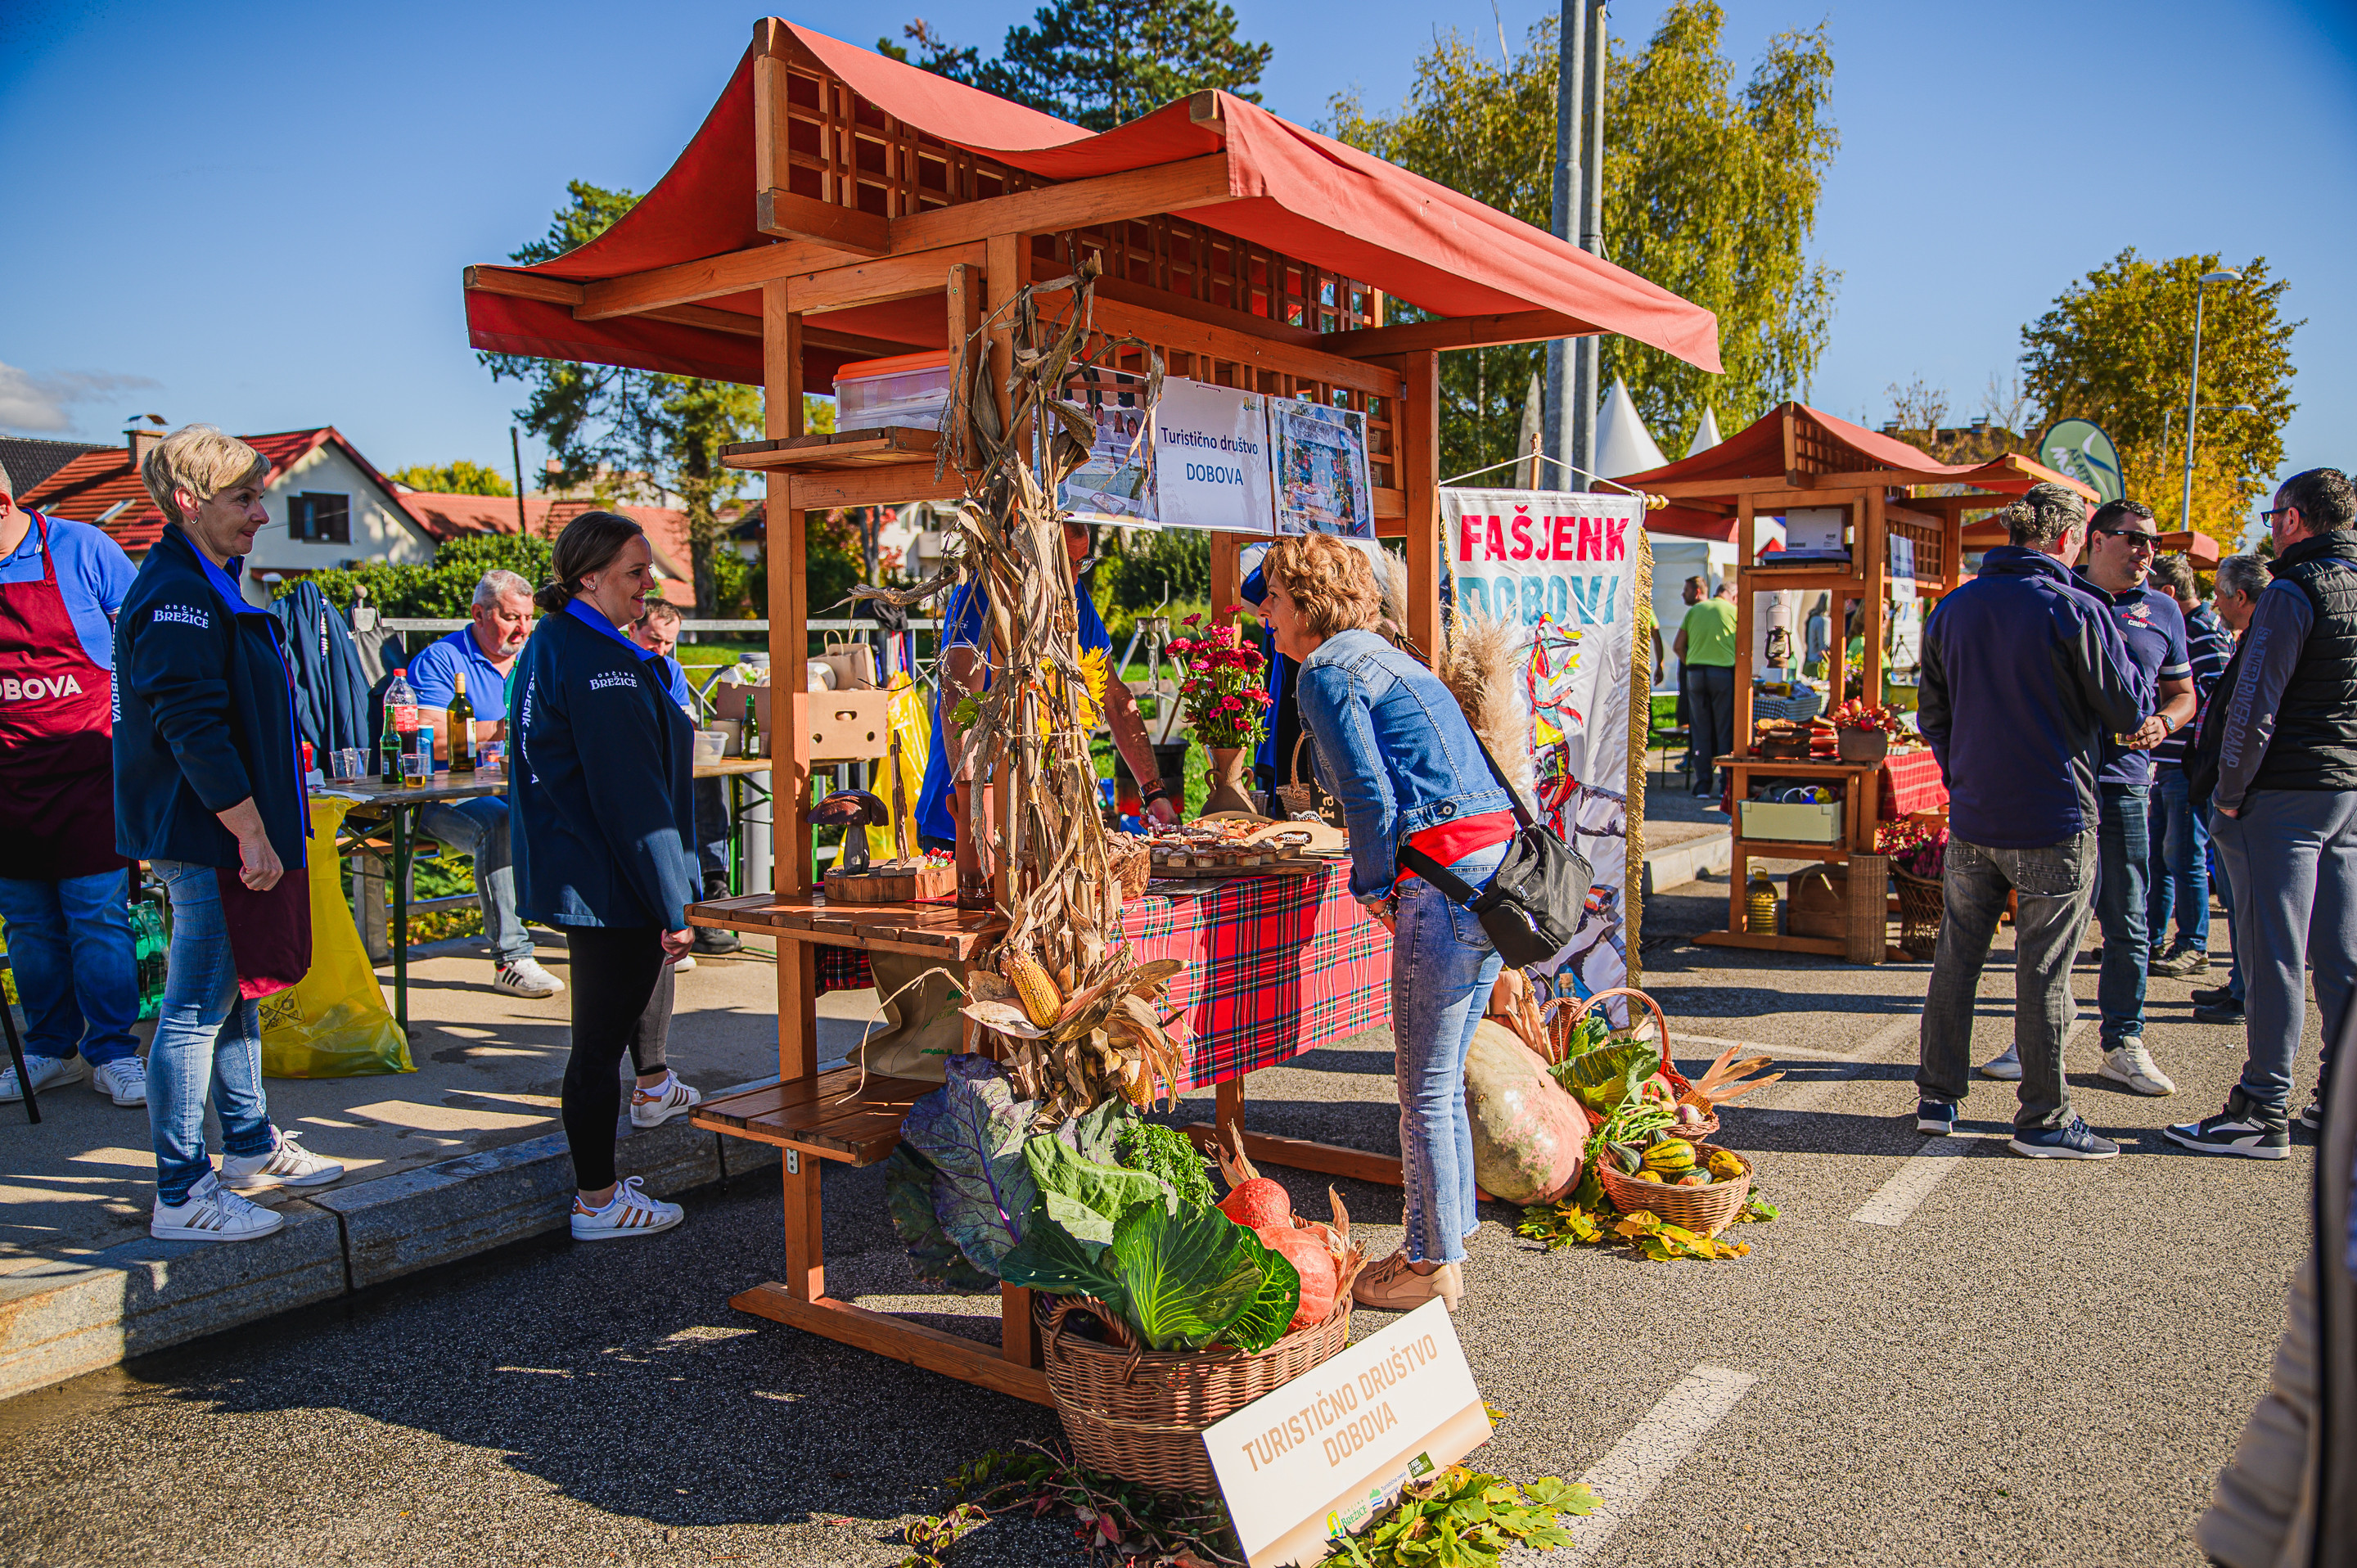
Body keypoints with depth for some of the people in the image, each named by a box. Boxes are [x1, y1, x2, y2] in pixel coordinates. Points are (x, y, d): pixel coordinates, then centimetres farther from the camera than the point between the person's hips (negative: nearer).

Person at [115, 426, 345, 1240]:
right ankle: (181, 1195, 5)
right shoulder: (178, 595, -17)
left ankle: (250, 1144, 34)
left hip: (226, 836, 11)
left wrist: (262, 827, 22)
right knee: (198, 1009, -4)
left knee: (234, 991, 19)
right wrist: (251, 831, -22)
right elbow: (192, 727, -24)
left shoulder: (209, 587, 17)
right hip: (209, 838, -11)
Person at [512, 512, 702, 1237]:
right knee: (601, 1037, -1)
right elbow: (634, 797, -23)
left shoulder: (546, 647, 13)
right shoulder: (601, 663, -20)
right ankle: (598, 1202, 10)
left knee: (599, 1032, 21)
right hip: (612, 884, -10)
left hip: (570, 873, 11)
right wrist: (673, 905, -19)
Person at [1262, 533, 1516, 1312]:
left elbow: (1370, 794, -14)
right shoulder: (1381, 657, 22)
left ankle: (1433, 1266, 12)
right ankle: (1448, 1238, 29)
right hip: (1499, 861, 10)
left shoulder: (1326, 672, -7)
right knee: (1442, 1077, 18)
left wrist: (1373, 885, 0)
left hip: (1446, 877, -10)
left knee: (1426, 1090, 1)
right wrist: (1387, 879, 20)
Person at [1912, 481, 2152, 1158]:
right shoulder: (2075, 611, -12)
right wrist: (2131, 650, 14)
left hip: (1972, 818, 5)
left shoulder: (1952, 609, 6)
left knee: (1957, 958, 13)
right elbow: (2130, 708, -5)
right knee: (2044, 971, 2)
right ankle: (2044, 1120, 11)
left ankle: (1938, 1097, 19)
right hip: (2054, 823, -5)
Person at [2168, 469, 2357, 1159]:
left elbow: (2254, 709, -17)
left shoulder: (2292, 593, -12)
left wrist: (2229, 793, -9)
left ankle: (2264, 1112, -2)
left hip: (2285, 792, -8)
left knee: (2274, 955, -5)